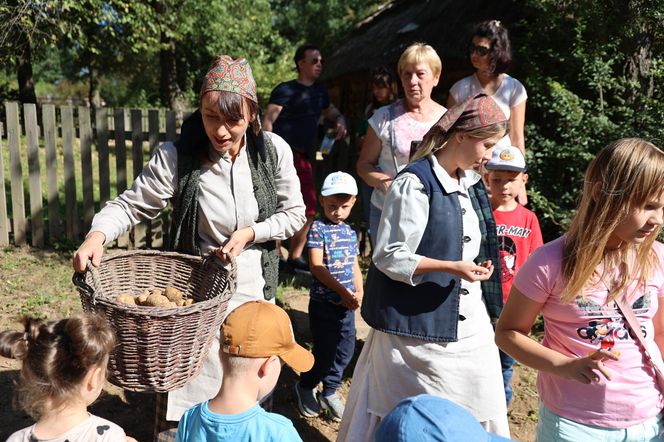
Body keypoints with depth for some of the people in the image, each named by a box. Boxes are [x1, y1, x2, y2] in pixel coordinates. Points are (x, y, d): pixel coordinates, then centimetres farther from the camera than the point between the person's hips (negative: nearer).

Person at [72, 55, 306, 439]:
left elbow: (294, 213, -2)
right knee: (184, 383, 5)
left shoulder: (274, 151, -10)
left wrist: (250, 232, -16)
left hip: (255, 286, 3)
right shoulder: (176, 157, -17)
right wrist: (98, 233, -31)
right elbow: (131, 205, -12)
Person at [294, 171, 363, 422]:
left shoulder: (350, 233, 11)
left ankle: (330, 392, 31)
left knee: (346, 349, 11)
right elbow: (316, 265, -17)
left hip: (347, 304, 6)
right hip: (323, 302, -6)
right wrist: (342, 291, -21)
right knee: (325, 351, -1)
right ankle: (305, 387, 25)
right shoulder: (318, 229, -9)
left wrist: (359, 292, -3)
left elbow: (354, 265, 14)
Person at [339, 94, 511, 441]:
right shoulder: (416, 183, -15)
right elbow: (389, 257, -18)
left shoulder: (471, 184, 11)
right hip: (419, 327, -8)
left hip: (468, 325, 8)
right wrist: (452, 267, -24)